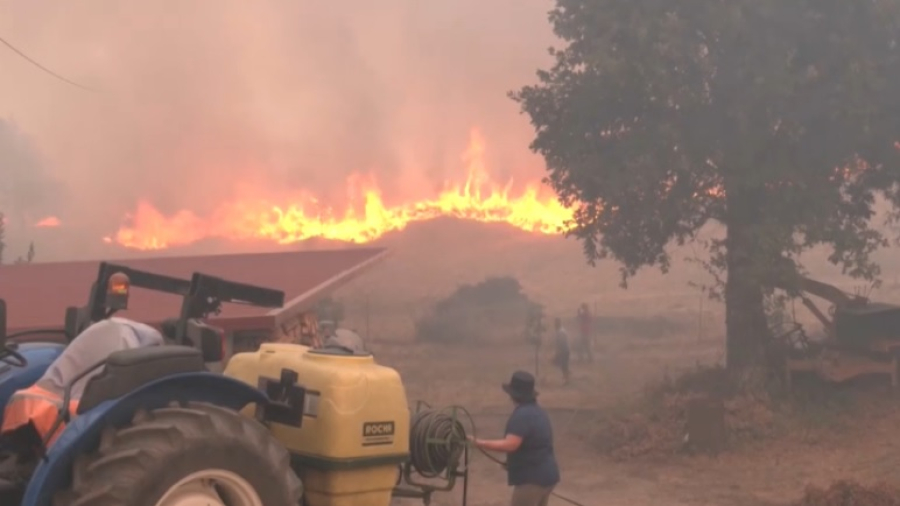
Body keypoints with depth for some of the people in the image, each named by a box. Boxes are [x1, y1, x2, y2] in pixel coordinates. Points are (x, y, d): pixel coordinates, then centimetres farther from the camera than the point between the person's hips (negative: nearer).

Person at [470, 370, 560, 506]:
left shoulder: (522, 415, -19)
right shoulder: (538, 412, 13)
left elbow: (510, 445, -30)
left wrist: (479, 443, -29)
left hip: (532, 478, -10)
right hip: (547, 475, 10)